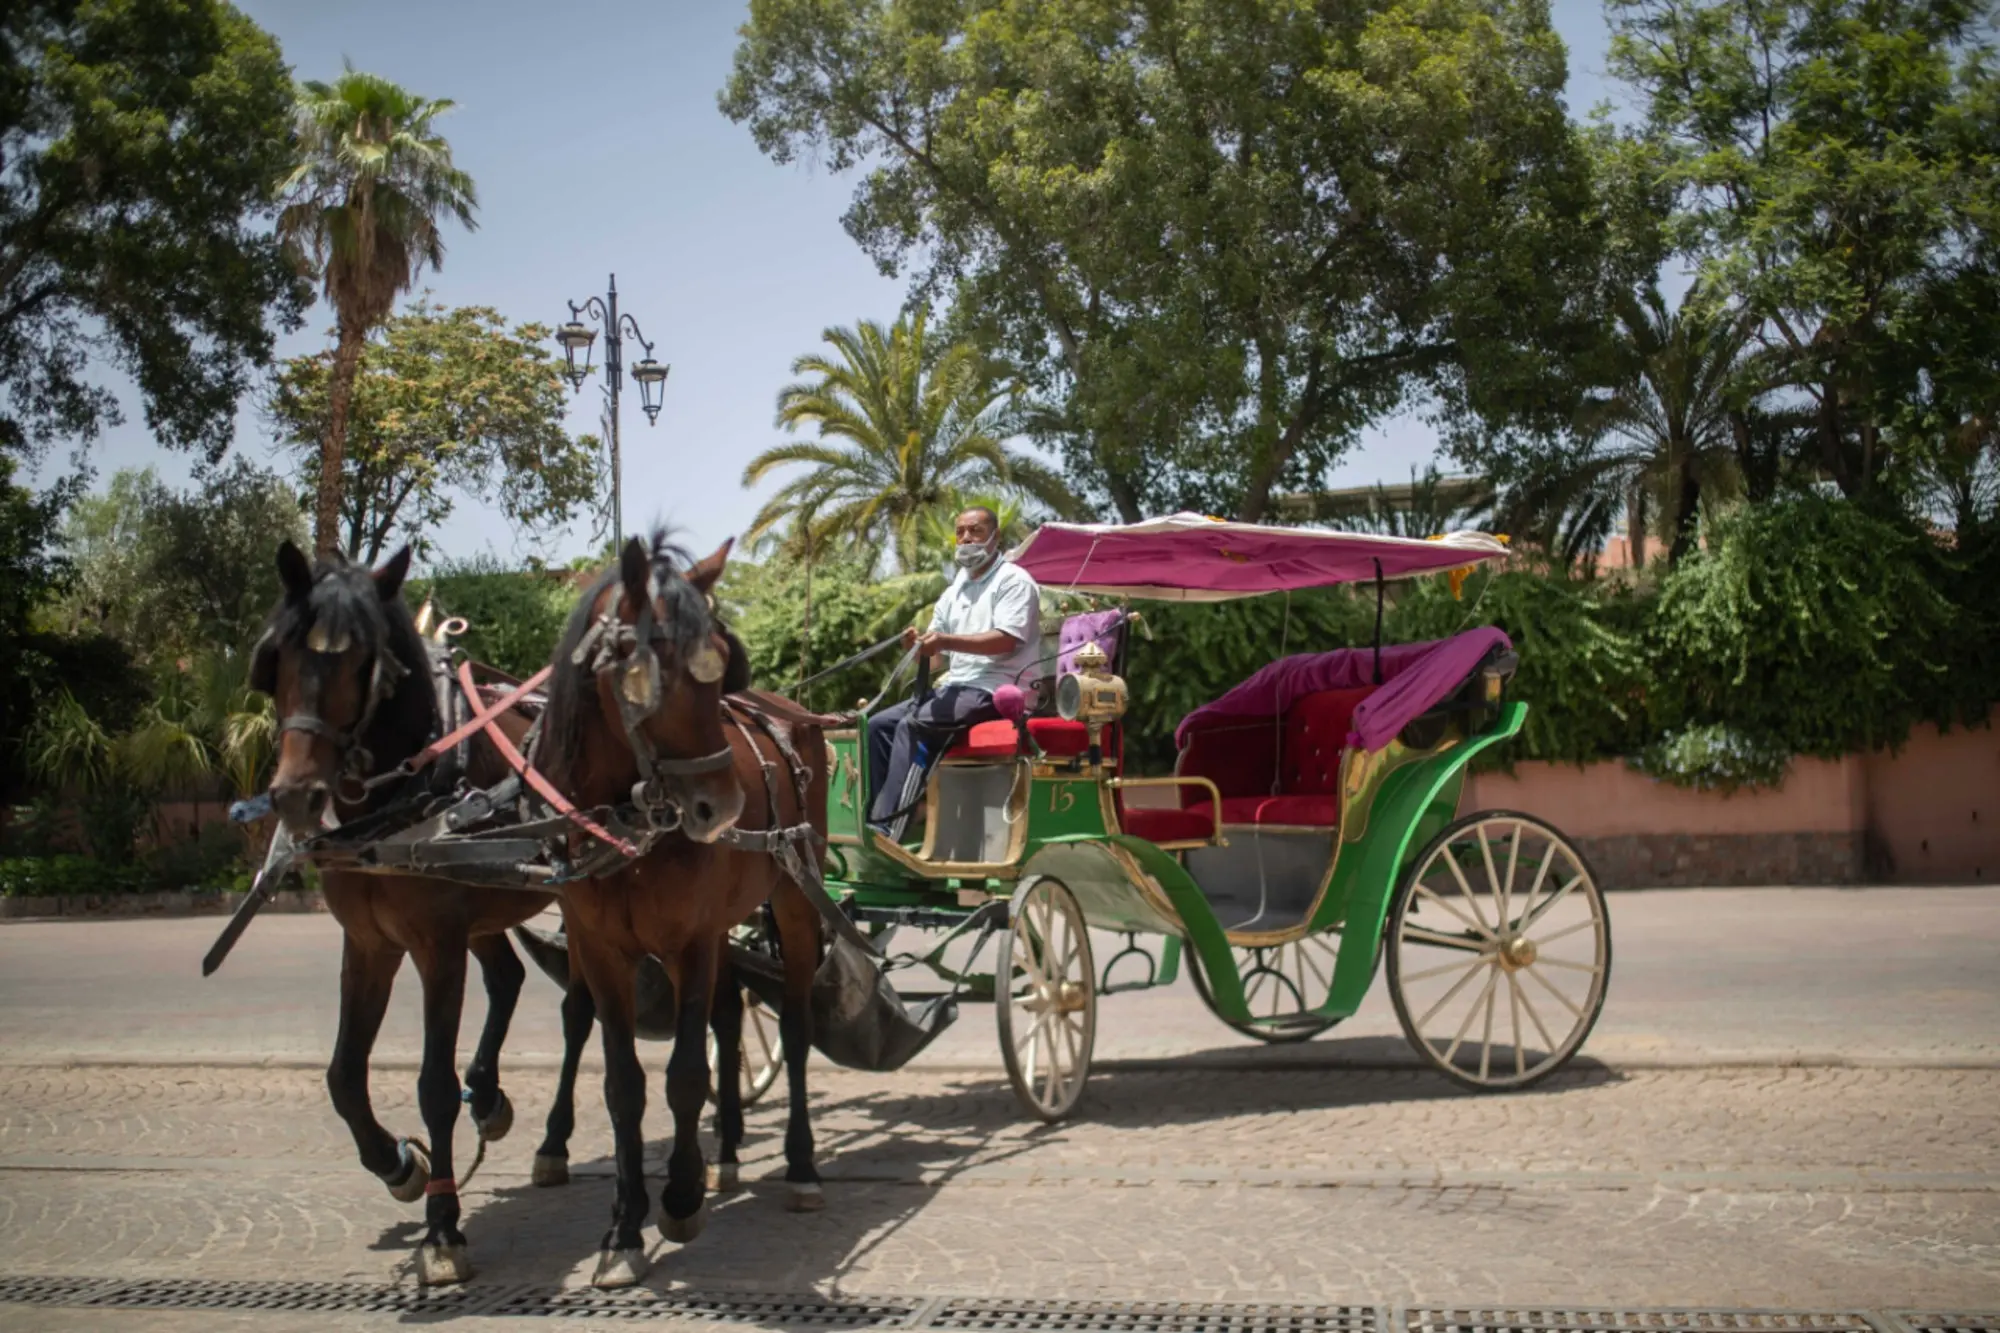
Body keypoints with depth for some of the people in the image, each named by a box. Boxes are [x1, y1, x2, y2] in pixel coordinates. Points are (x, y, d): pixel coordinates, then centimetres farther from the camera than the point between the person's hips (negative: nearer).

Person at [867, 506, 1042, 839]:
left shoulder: (1013, 580, -5)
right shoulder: (955, 590, 20)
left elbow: (1006, 640, -19)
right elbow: (939, 649, 17)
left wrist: (947, 641, -29)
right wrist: (919, 644, -8)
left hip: (995, 689, -9)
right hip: (955, 686, 9)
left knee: (913, 726, -26)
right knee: (880, 724, -3)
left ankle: (887, 829, -29)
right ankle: (879, 817, -8)